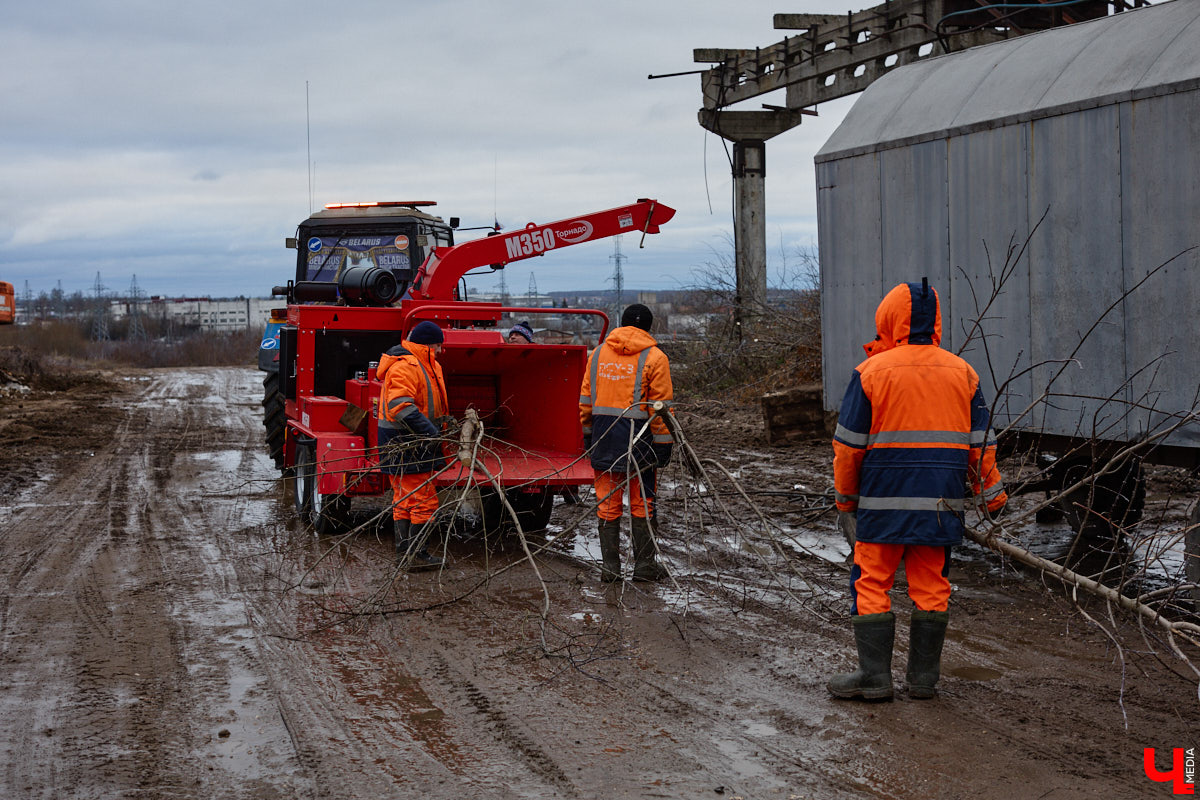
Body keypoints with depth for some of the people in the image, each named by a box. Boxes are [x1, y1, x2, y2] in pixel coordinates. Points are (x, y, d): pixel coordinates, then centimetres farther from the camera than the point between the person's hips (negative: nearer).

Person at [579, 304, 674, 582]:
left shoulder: (598, 353, 9)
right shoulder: (654, 357, -5)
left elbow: (586, 397, 12)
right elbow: (661, 405, -8)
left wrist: (588, 432, 18)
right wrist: (664, 442, -4)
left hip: (603, 432, 4)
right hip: (638, 434, -4)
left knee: (607, 502, 8)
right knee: (642, 502, 6)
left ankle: (610, 566, 10)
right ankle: (644, 565, 11)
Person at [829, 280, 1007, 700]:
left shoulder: (872, 371, -6)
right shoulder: (962, 372, 5)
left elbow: (849, 444, -3)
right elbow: (980, 442, 9)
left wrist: (845, 497, 7)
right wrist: (992, 493, 19)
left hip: (884, 498, -4)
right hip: (942, 503, 4)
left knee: (871, 583, 4)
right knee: (930, 584, 10)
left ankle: (874, 676, 4)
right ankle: (924, 677, 14)